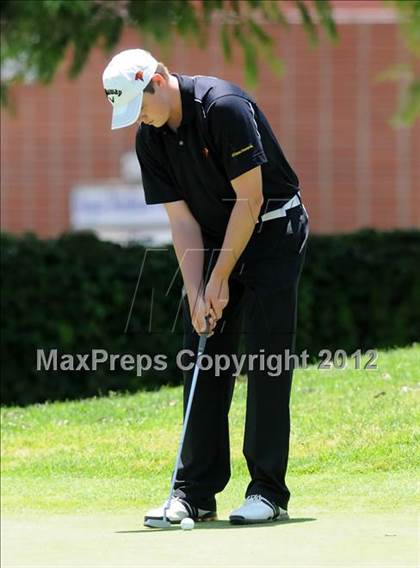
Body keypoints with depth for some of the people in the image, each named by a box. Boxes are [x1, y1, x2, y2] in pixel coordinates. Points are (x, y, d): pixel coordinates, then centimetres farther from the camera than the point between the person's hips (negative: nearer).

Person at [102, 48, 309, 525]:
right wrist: (197, 294, -11)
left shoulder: (224, 106, -24)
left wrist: (220, 280, -17)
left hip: (272, 231, -7)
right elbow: (181, 218, -2)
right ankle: (197, 493, 3)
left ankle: (268, 491, -8)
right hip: (215, 236, 7)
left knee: (265, 358, -11)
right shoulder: (150, 139, -3)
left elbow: (250, 199, -22)